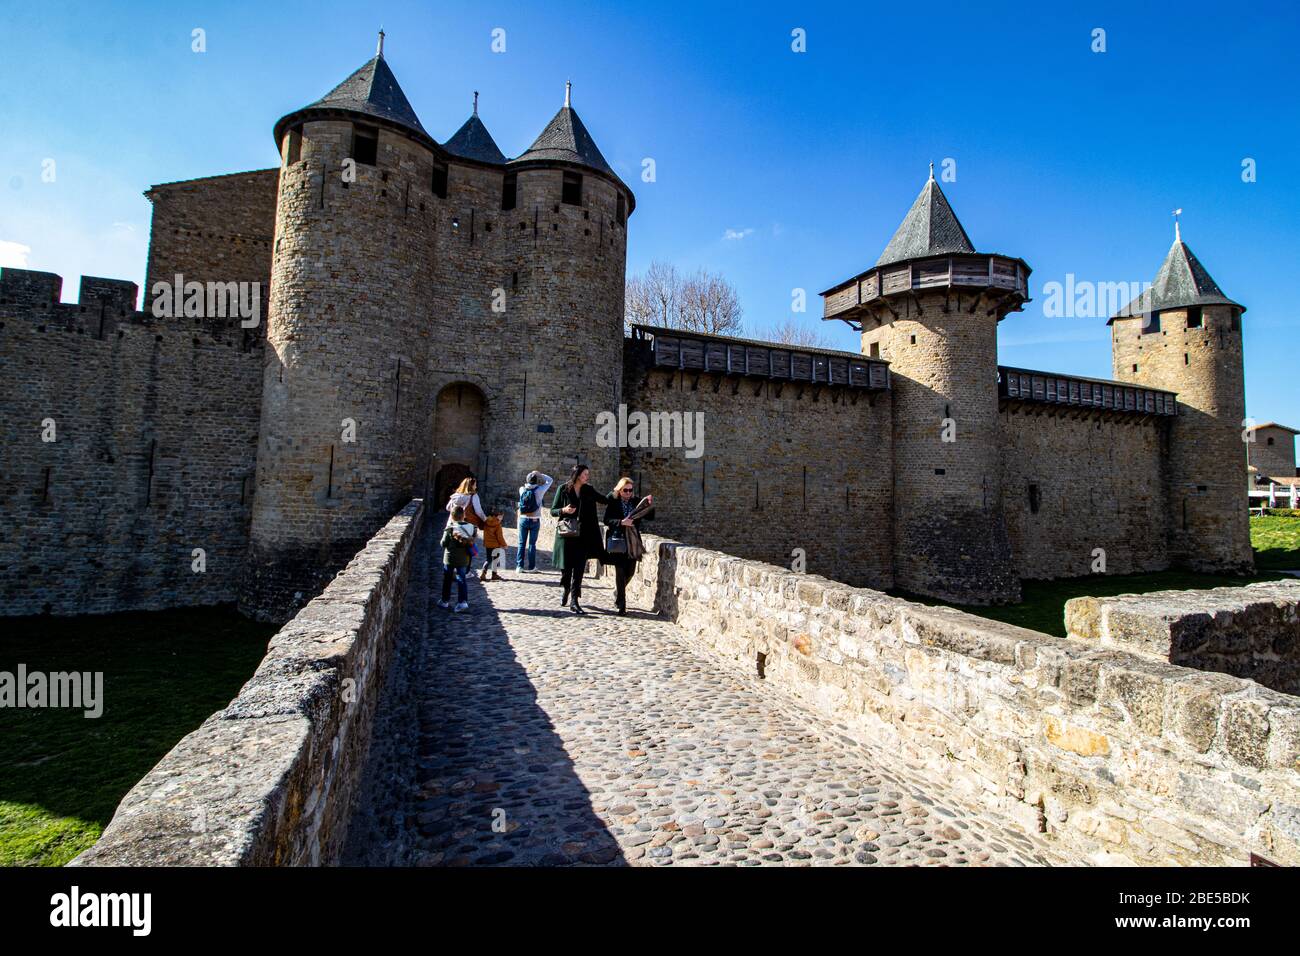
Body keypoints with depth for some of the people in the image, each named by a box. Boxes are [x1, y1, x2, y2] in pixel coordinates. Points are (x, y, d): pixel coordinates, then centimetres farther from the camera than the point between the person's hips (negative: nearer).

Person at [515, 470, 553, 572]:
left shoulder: (522, 489, -2)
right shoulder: (539, 490, -10)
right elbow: (550, 480, 0)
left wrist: (530, 476, 16)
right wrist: (539, 475, 5)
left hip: (523, 519, 2)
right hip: (535, 521, -2)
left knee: (522, 543, 7)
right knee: (532, 544, 4)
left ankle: (519, 565, 6)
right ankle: (531, 567, 8)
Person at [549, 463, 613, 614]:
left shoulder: (588, 490, 8)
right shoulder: (564, 489, -1)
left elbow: (605, 500, 9)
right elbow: (553, 510, 3)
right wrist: (563, 510, -17)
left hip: (584, 535, 2)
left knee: (579, 568, -2)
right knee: (566, 566, 3)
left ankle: (574, 601, 1)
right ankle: (566, 590, 34)